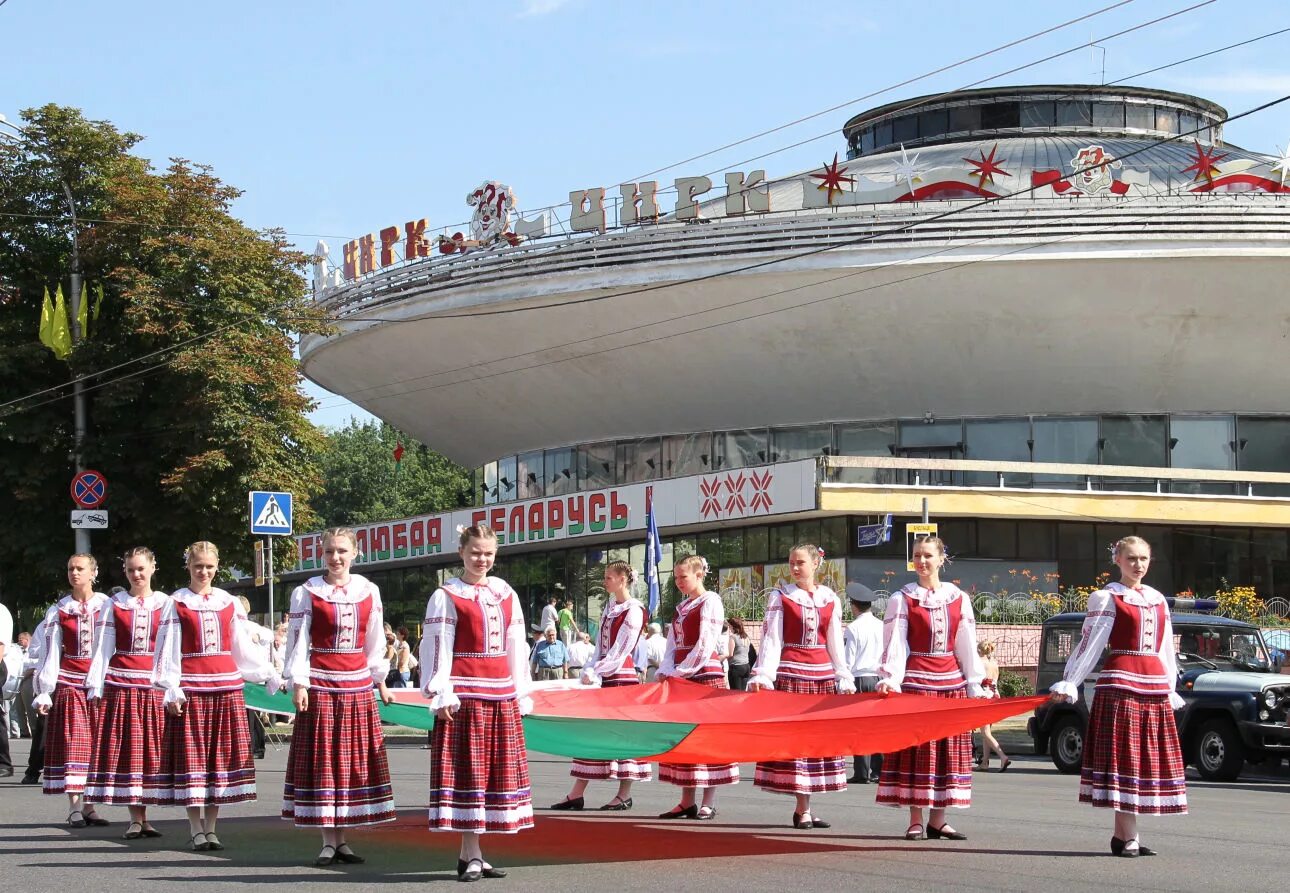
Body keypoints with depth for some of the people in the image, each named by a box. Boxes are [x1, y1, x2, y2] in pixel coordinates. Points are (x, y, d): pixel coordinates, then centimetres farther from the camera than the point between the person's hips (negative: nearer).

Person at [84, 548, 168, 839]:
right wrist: (95, 688, -3)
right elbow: (103, 649, 6)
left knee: (151, 748, 0)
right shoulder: (113, 605, 9)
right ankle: (136, 818, 3)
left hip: (155, 685, 0)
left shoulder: (166, 604, 7)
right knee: (125, 749, -1)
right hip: (120, 685, 0)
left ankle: (143, 816, 7)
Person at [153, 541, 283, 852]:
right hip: (191, 689, -3)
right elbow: (168, 649, -1)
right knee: (192, 756, -2)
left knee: (221, 755, 4)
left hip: (227, 687, 3)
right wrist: (171, 691, -10)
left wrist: (270, 675, 11)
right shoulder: (176, 604, 3)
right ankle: (196, 830, 5)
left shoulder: (229, 603, 13)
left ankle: (211, 827, 11)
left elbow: (245, 646, 16)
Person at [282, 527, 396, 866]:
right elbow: (297, 642, -4)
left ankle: (342, 840, 13)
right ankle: (328, 842, 4)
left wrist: (380, 680, 16)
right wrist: (298, 683, -12)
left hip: (358, 686, 3)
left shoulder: (369, 591, 8)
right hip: (320, 686, -3)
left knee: (355, 761, 5)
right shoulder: (307, 593, -1)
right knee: (322, 762, -1)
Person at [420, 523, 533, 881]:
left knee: (497, 771, 5)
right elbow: (436, 648, -6)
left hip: (502, 697, 6)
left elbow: (516, 646, 15)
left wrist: (521, 693, 11)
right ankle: (471, 856, -2)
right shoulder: (447, 597, -2)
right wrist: (441, 696, -13)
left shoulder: (505, 594, 13)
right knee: (467, 770, -5)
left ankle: (471, 853, 12)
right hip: (465, 697, -6)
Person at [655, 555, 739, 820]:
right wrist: (665, 672, -1)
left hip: (705, 675, -8)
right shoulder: (681, 607, 18)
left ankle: (708, 804, -4)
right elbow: (673, 646, 16)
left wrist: (678, 672, -14)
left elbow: (704, 646, -13)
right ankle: (687, 802, 10)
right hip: (680, 678, 8)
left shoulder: (710, 602, -5)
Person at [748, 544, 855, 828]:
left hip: (823, 674, 3)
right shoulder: (780, 597, 2)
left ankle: (804, 808, 7)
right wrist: (763, 675, -13)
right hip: (790, 673, -3)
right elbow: (771, 640, -3)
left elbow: (835, 644, 13)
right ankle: (803, 809, -2)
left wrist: (845, 679, 8)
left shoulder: (830, 599, 10)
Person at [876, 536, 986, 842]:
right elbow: (894, 643, -5)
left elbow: (967, 645, 10)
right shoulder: (902, 599, 2)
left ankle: (937, 820, 10)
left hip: (951, 681, 3)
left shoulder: (958, 598, 9)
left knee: (949, 749, 4)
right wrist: (890, 678, -17)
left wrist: (974, 685, 7)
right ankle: (916, 821, 1)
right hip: (915, 680, -3)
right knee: (916, 749, -4)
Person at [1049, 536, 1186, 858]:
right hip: (1119, 683, -6)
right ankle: (1127, 835, -7)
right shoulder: (1107, 599, 0)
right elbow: (1089, 645, -4)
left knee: (1148, 758, 5)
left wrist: (1171, 689, 21)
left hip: (1155, 686, 6)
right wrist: (1068, 683, -11)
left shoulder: (1158, 600, 17)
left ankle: (1124, 834, 10)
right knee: (1122, 756, -7)